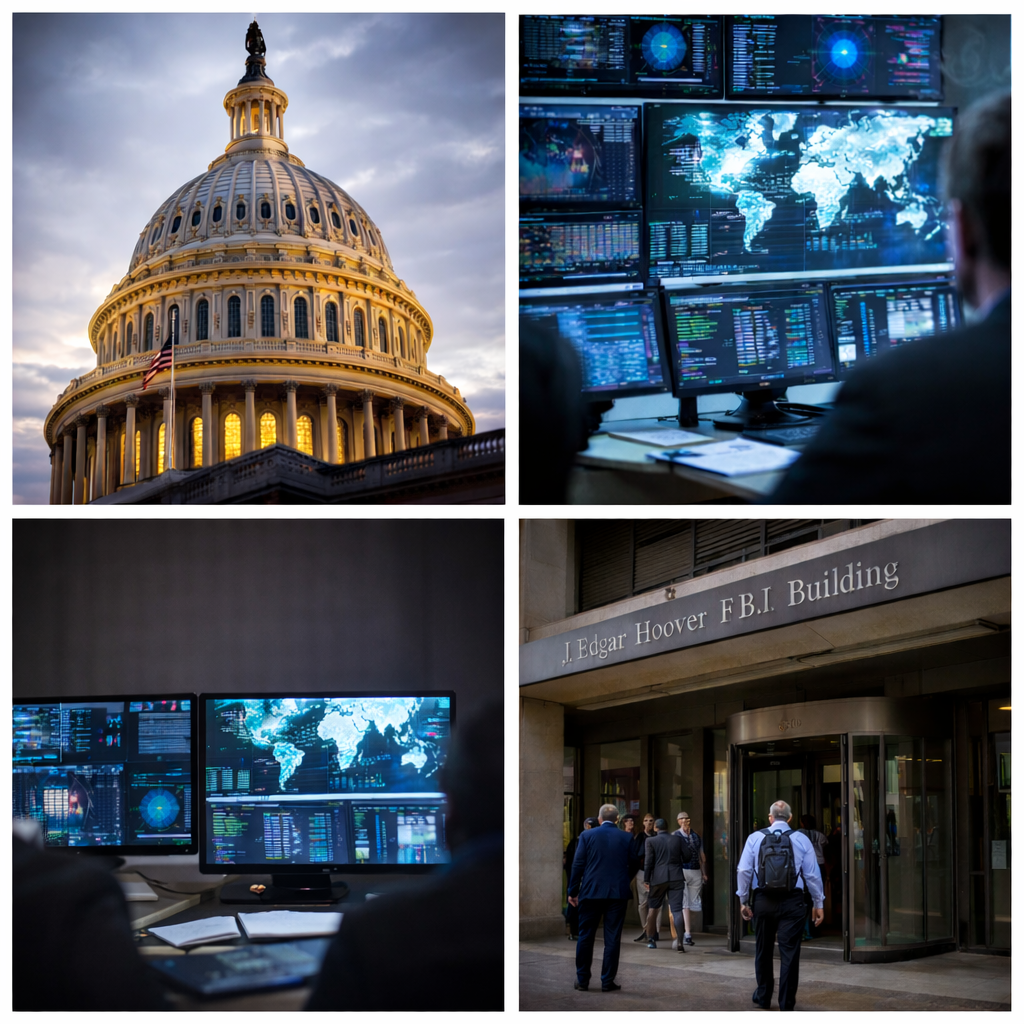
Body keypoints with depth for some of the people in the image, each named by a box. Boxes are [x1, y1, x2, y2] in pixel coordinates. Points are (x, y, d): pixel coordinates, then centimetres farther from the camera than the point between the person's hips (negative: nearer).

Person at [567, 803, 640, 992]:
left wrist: (573, 891, 4)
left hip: (591, 892, 0)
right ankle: (607, 981, 4)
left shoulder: (587, 836, -1)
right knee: (612, 939, 4)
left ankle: (582, 980, 14)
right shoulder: (626, 838, 2)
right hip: (618, 893, 0)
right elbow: (633, 866, 7)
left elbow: (578, 865, -3)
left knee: (585, 936, 10)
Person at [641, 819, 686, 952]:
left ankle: (651, 940, 21)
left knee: (653, 908, 16)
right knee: (677, 909, -3)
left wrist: (646, 880, -1)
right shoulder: (677, 839, 7)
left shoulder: (651, 841, 0)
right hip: (676, 878, 1)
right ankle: (680, 942, -15)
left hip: (658, 878, -1)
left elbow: (648, 861, -5)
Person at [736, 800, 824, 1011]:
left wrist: (743, 900, 7)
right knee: (789, 952, 4)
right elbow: (812, 874, 1)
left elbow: (744, 871, -2)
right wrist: (818, 903, 9)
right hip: (792, 901, -1)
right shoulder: (801, 840, 1)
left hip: (763, 901, 1)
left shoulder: (755, 838, 1)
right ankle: (787, 1002, 6)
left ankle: (763, 997, 28)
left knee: (763, 950, 16)